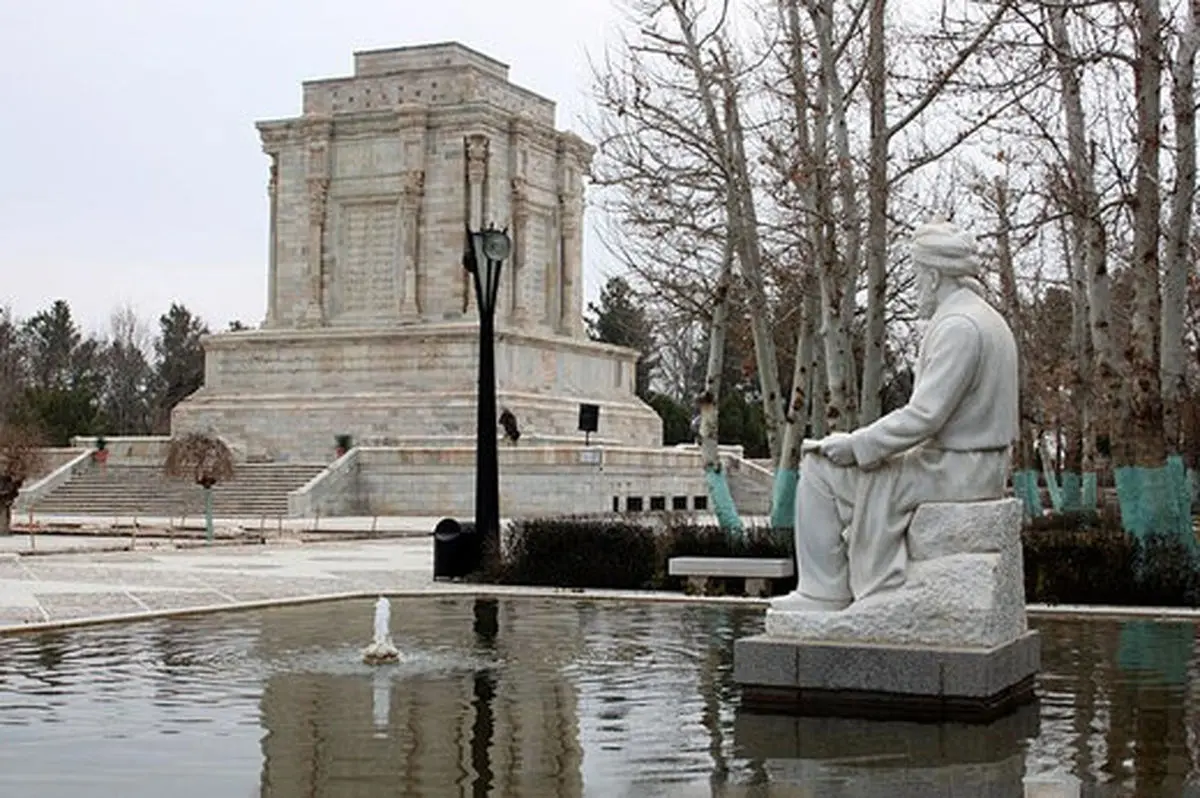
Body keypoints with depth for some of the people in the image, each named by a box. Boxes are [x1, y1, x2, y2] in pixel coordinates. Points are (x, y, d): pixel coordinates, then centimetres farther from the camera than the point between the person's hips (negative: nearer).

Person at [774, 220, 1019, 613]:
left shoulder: (957, 326, -19)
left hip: (955, 471, -11)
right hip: (978, 467, 11)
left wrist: (855, 445, -16)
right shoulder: (986, 319, 15)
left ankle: (824, 592, 2)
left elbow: (924, 416, -25)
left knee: (822, 470, -5)